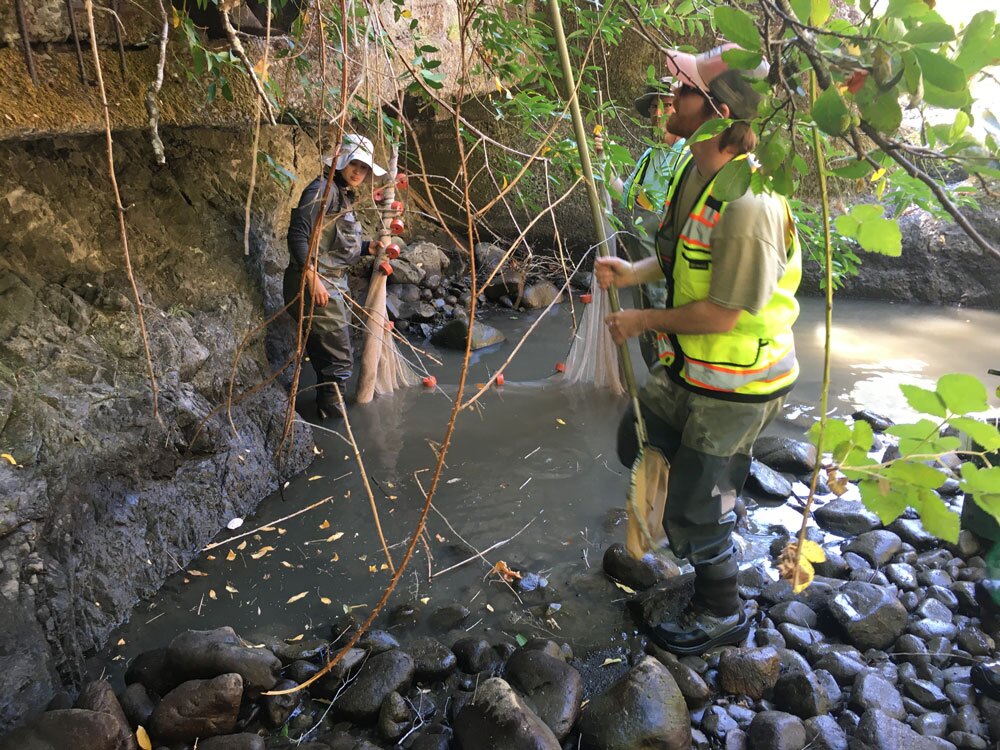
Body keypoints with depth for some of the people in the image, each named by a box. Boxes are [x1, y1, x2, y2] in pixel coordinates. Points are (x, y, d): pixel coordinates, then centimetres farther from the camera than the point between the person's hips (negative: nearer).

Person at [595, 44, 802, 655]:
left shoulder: (747, 203, -30)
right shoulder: (695, 169, 1)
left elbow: (724, 313, -27)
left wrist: (644, 321, -15)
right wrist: (632, 273, -3)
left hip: (736, 384, -9)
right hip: (689, 366, 9)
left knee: (694, 513, 6)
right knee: (637, 443, 26)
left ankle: (722, 615, 33)